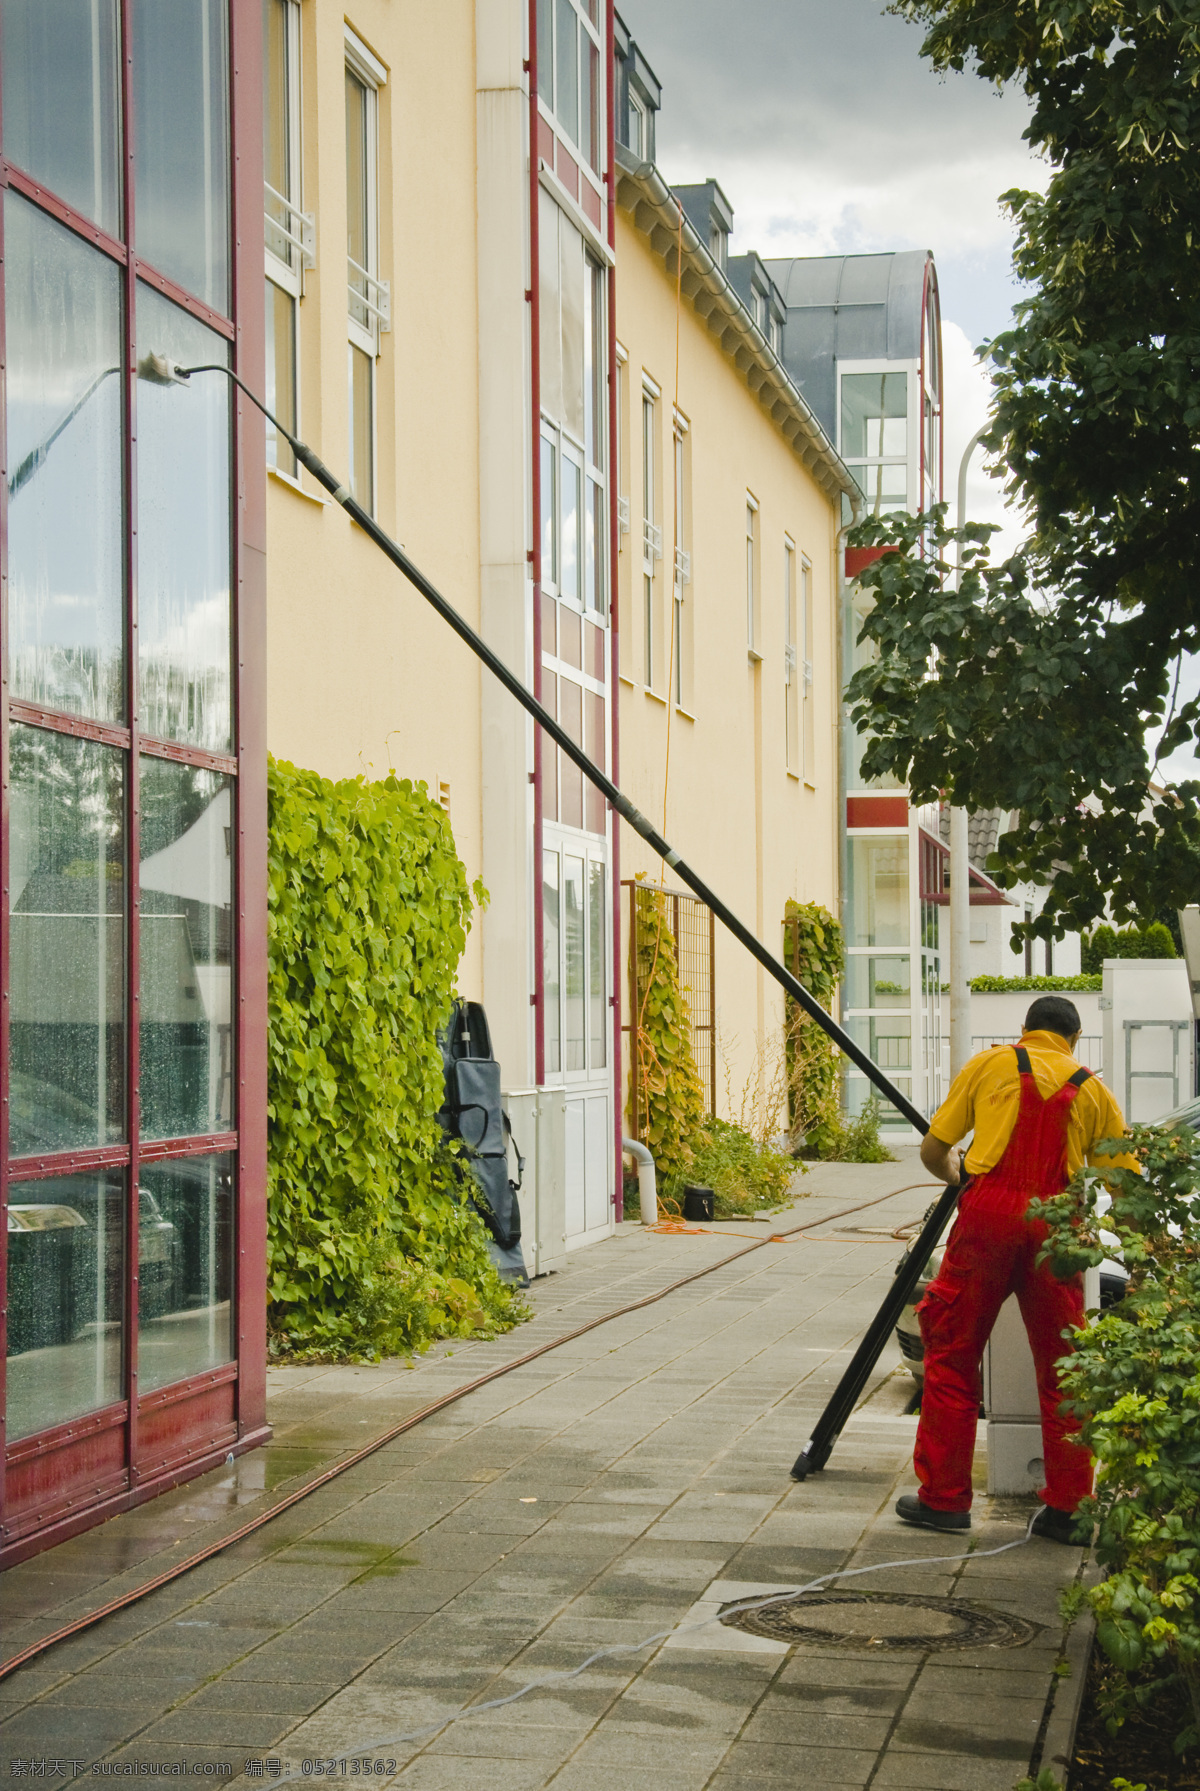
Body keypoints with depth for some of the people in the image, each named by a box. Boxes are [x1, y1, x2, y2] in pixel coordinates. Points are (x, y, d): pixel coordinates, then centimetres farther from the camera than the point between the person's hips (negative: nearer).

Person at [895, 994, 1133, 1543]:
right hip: (1057, 1225, 2)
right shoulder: (1094, 1090, 15)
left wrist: (956, 1175, 33)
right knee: (1061, 1369, 9)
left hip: (988, 1215, -1)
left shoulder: (990, 1064, 12)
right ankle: (1067, 1508, 12)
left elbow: (932, 1152, 11)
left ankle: (943, 1497, 11)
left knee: (952, 1355, 8)